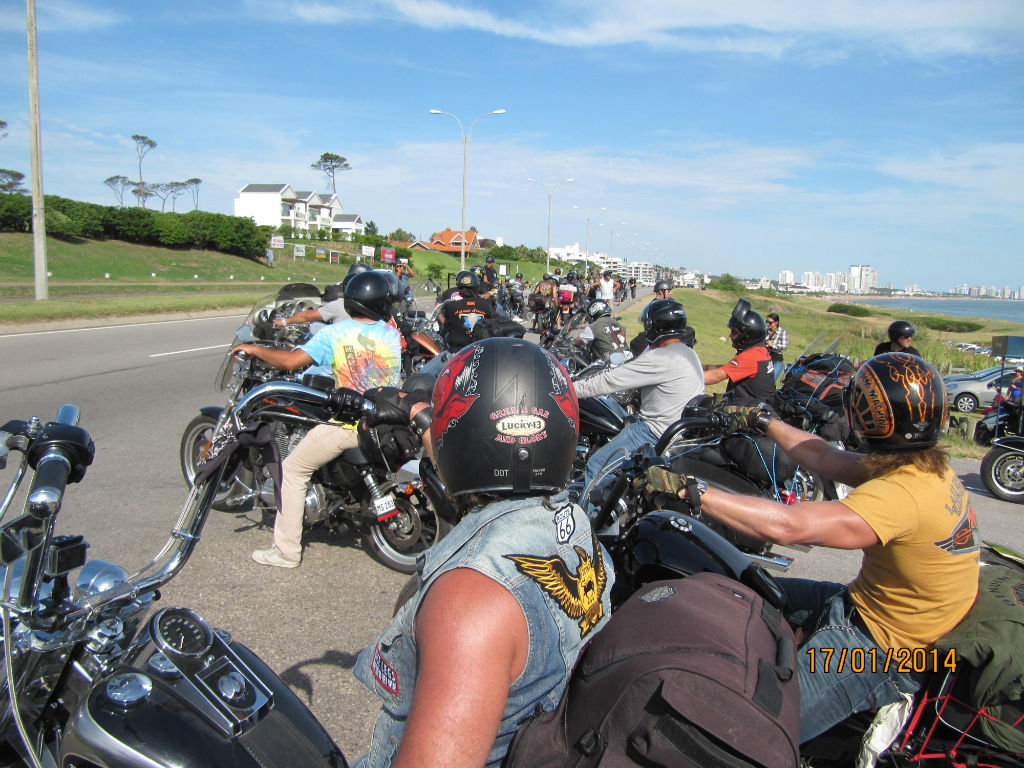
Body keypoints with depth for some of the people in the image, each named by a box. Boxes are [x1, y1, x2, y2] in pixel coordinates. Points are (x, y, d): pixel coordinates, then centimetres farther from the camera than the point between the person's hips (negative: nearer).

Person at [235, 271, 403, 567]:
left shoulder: (334, 333, -9)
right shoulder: (392, 333, 2)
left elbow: (291, 361, -15)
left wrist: (253, 349, 1)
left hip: (349, 425, -4)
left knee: (292, 470, 10)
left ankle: (286, 550, 11)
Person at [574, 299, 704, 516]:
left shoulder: (661, 358, -22)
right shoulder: (689, 353, 9)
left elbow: (611, 380, -19)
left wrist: (569, 390, -12)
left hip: (656, 433, -11)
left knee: (596, 466, -6)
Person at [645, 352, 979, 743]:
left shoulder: (902, 493, -30)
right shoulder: (931, 466, 1)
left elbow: (788, 525, -38)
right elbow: (825, 457, 11)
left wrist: (691, 489, -36)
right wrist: (762, 420, 21)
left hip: (881, 652, -10)